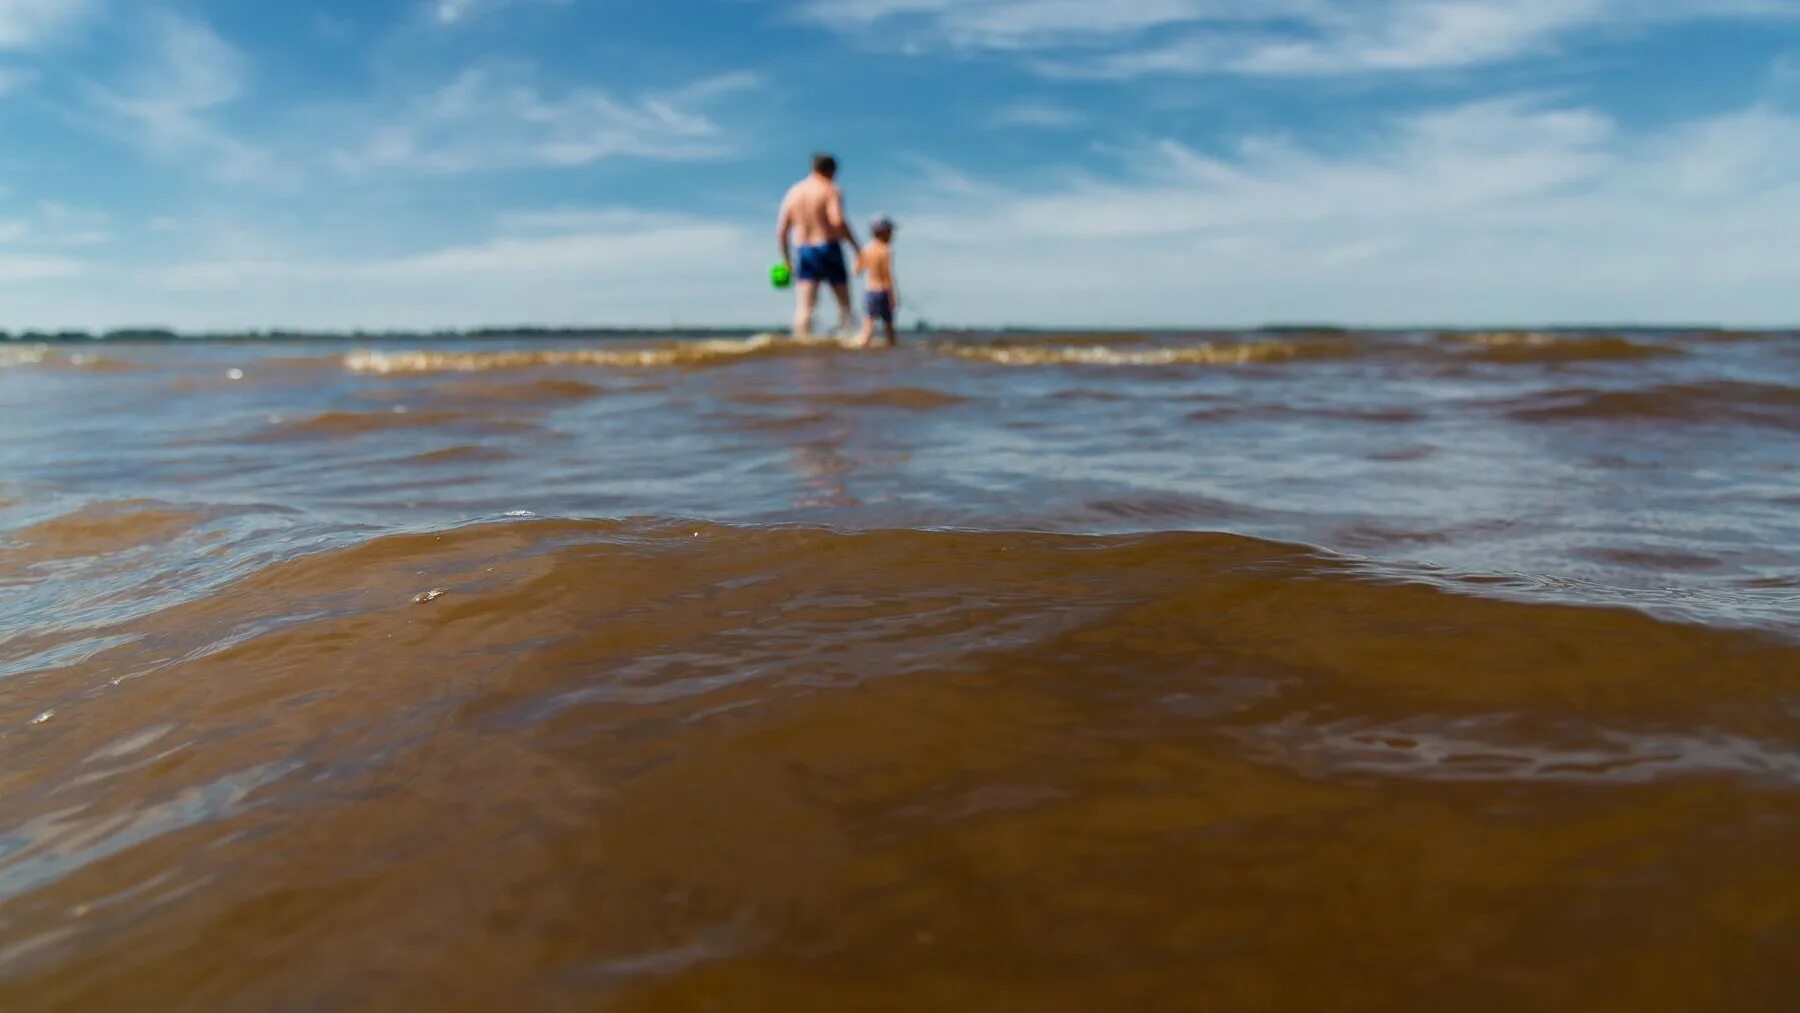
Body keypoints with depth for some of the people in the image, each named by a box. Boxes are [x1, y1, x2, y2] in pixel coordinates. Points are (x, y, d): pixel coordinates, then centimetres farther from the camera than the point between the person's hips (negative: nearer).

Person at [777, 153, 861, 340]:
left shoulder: (793, 192, 13)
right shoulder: (831, 190, -3)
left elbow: (781, 229, 10)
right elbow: (838, 221, -19)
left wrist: (787, 260, 17)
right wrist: (857, 247, -13)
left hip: (803, 250, 4)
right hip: (828, 248, -4)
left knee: (804, 307, -4)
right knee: (844, 302, 10)